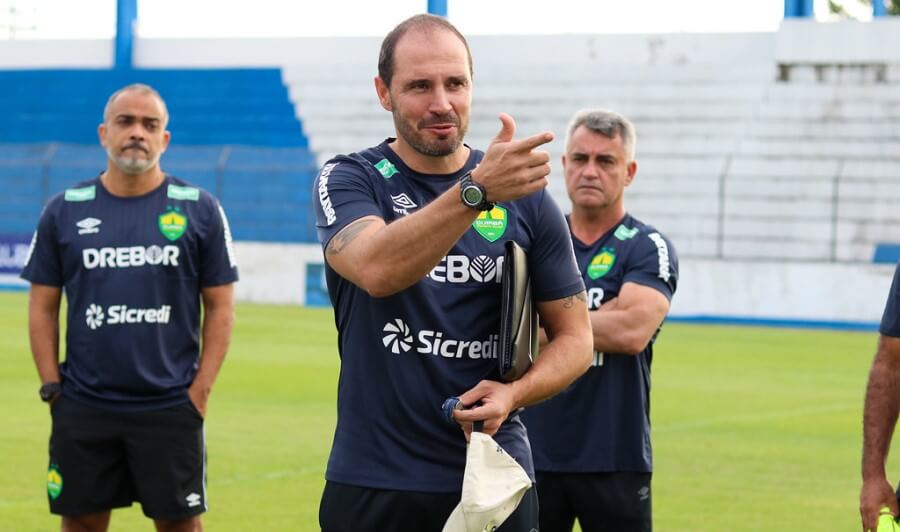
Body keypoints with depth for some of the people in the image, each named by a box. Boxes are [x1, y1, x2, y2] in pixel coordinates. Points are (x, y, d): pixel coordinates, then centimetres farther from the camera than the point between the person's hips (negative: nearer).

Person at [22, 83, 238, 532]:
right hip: (82, 409, 1)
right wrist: (51, 386, 0)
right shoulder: (65, 210, 6)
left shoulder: (199, 209, 2)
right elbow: (43, 307, 9)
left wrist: (201, 389, -5)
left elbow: (220, 306, 3)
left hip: (171, 408, -1)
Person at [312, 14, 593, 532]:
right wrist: (476, 190, -37)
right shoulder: (348, 180, -3)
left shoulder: (526, 197, 3)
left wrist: (514, 393, -12)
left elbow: (574, 337, 8)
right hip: (374, 484, -1)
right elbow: (376, 270, -25)